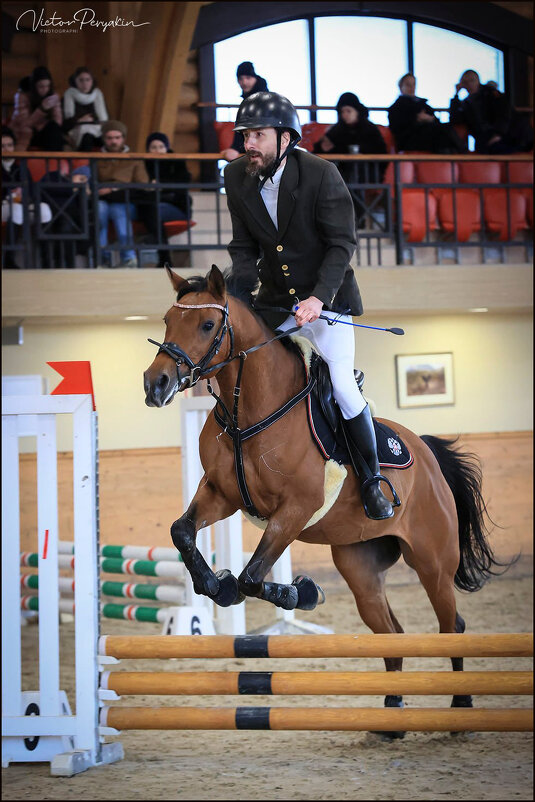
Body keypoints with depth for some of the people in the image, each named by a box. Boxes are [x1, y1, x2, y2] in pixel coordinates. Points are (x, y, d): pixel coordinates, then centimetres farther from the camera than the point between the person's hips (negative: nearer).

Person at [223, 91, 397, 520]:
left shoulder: (321, 174, -18)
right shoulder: (237, 177, -4)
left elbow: (343, 244, -17)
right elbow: (244, 247, 3)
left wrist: (318, 298, -29)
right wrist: (237, 286, -16)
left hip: (325, 296, -5)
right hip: (274, 299, 5)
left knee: (342, 386, -16)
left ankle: (372, 481, 1)